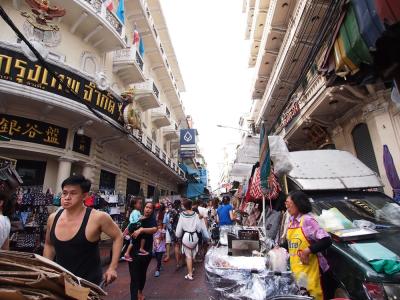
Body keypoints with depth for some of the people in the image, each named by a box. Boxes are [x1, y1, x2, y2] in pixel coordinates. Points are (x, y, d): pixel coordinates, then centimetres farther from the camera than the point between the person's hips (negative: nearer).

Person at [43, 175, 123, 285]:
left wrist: (112, 268, -10)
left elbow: (118, 236, -8)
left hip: (88, 282, -4)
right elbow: (49, 245, 14)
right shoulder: (53, 218, -5)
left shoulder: (97, 217, -22)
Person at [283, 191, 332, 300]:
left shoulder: (307, 220, -17)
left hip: (310, 269, -7)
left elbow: (326, 241, -22)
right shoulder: (292, 221, 5)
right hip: (296, 269, 7)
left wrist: (308, 251, -25)